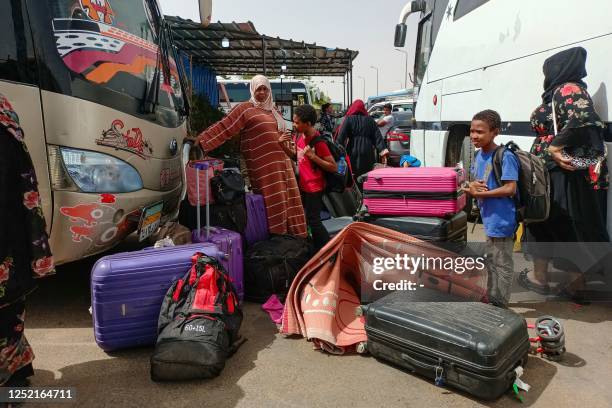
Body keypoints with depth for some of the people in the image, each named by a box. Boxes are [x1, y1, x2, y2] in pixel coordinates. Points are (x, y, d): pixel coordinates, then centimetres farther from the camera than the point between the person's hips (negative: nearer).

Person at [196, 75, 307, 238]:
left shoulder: (274, 111, 21)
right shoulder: (245, 109, -2)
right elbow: (223, 127, -8)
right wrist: (200, 141, -16)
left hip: (282, 164, 7)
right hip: (265, 168, -7)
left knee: (288, 202, 7)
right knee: (274, 205, -8)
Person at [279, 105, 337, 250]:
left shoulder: (318, 142, -22)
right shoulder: (301, 136, 1)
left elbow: (334, 167, -20)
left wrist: (313, 156, -29)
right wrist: (284, 146, -1)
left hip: (314, 188, -9)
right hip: (303, 186, 9)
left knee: (313, 221, -3)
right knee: (302, 219, 18)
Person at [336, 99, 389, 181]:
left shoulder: (348, 119, 1)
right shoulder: (370, 120, 8)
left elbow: (341, 137, -8)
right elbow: (378, 137, 2)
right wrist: (383, 151, -2)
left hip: (353, 153, -2)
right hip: (367, 153, 2)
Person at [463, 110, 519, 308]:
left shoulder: (505, 157, -20)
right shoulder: (479, 155, 6)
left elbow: (510, 189, -25)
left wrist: (479, 193, -21)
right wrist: (472, 185, -9)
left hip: (501, 220, -9)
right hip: (489, 219, 9)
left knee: (502, 264, 4)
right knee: (492, 260, 22)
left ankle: (499, 306, 17)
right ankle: (491, 299, 39)